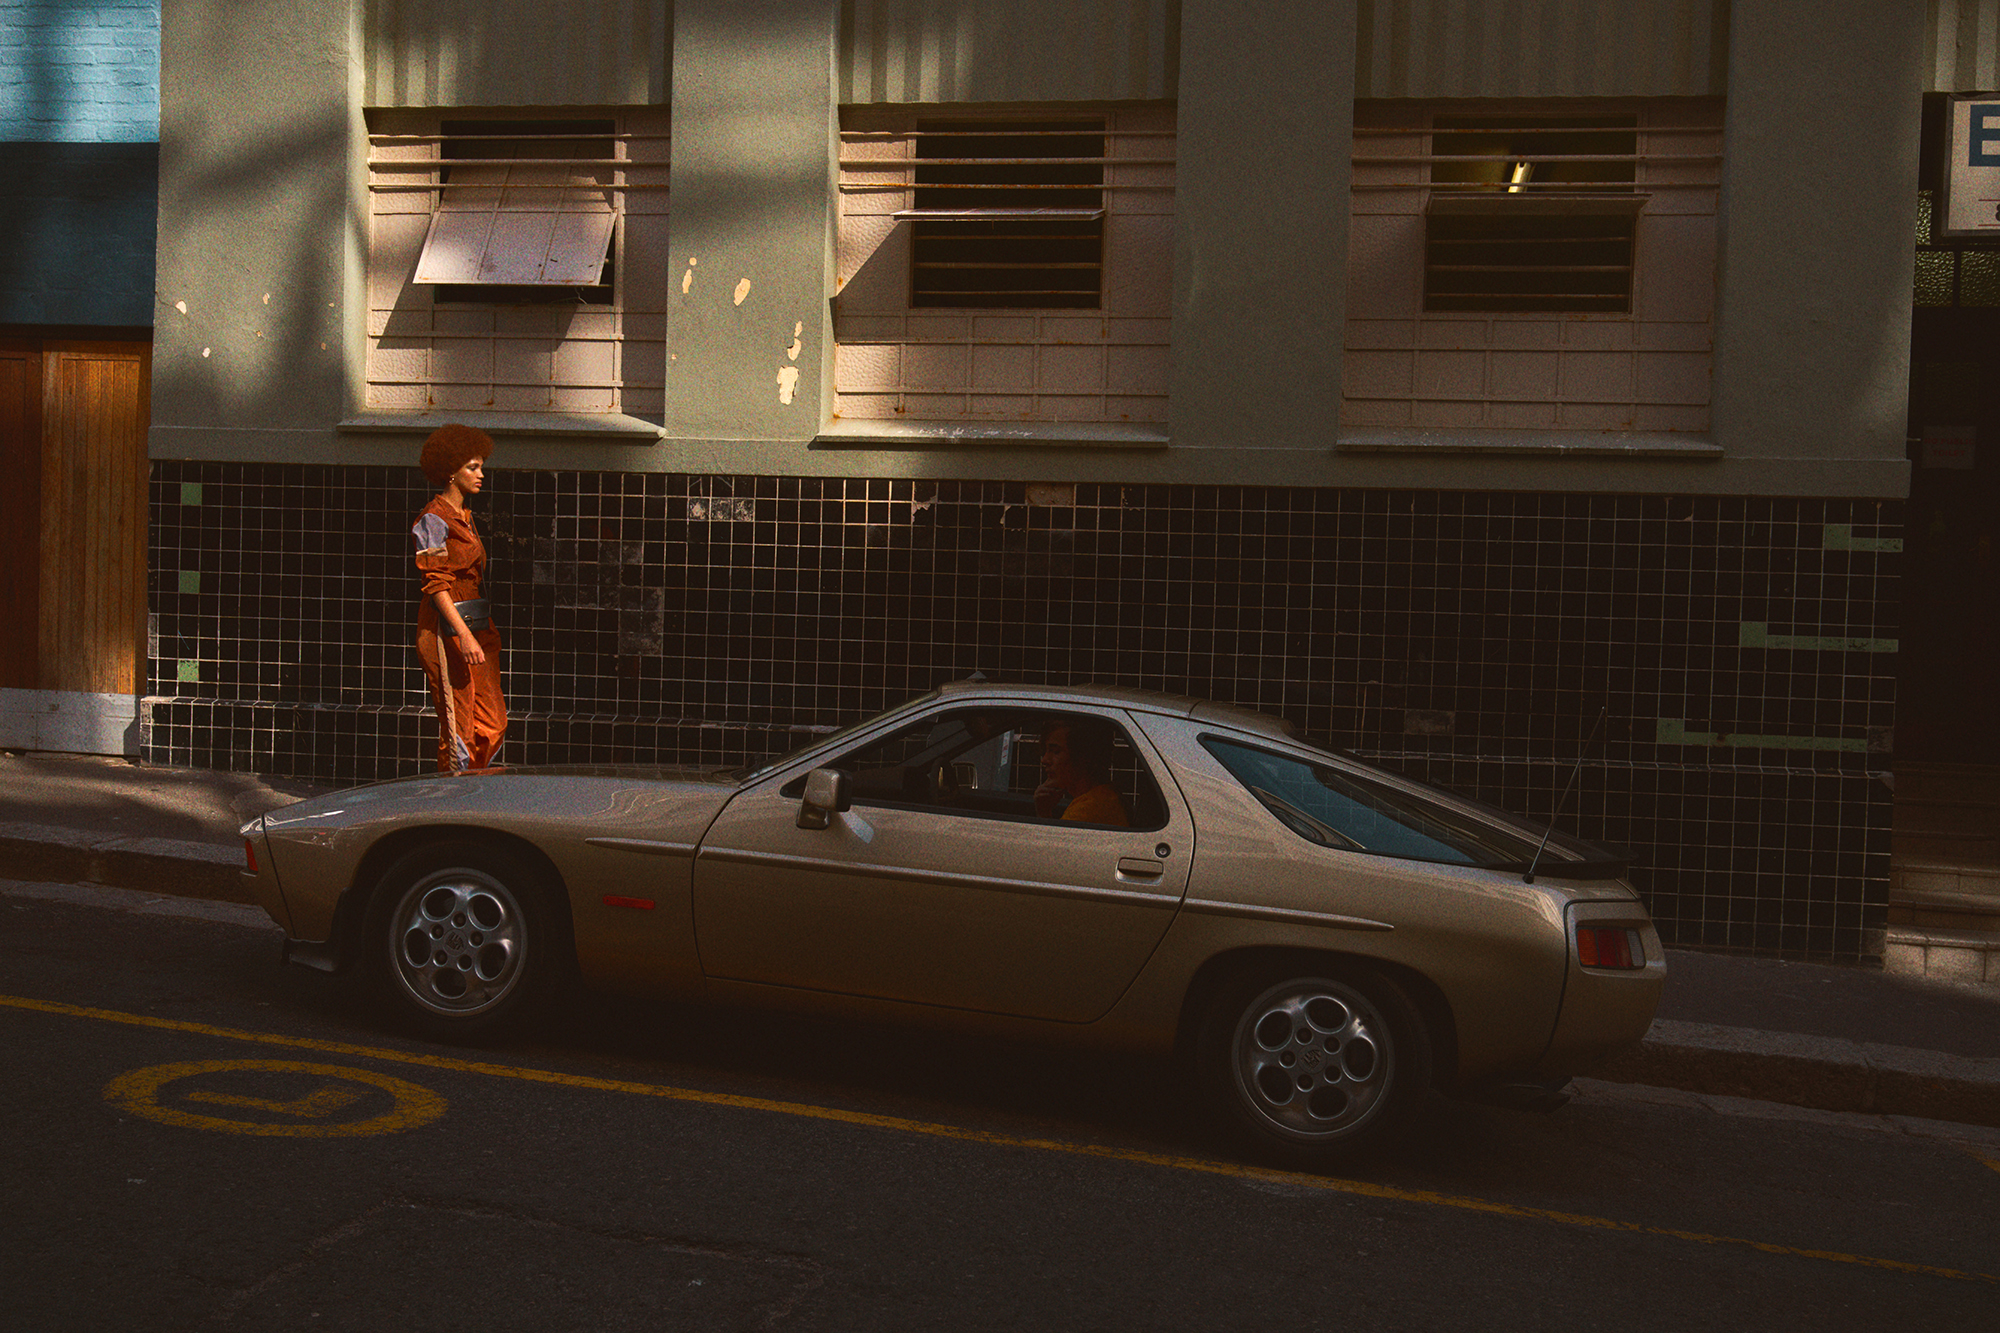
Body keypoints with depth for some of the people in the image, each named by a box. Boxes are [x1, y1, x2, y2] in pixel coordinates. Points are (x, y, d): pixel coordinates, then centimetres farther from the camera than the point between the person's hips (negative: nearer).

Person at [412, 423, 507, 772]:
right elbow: (437, 584, -16)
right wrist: (463, 635, -24)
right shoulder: (434, 519, -10)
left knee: (493, 725, 6)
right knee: (458, 727, -5)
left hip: (476, 627, 9)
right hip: (448, 629, -9)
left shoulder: (464, 517, 17)